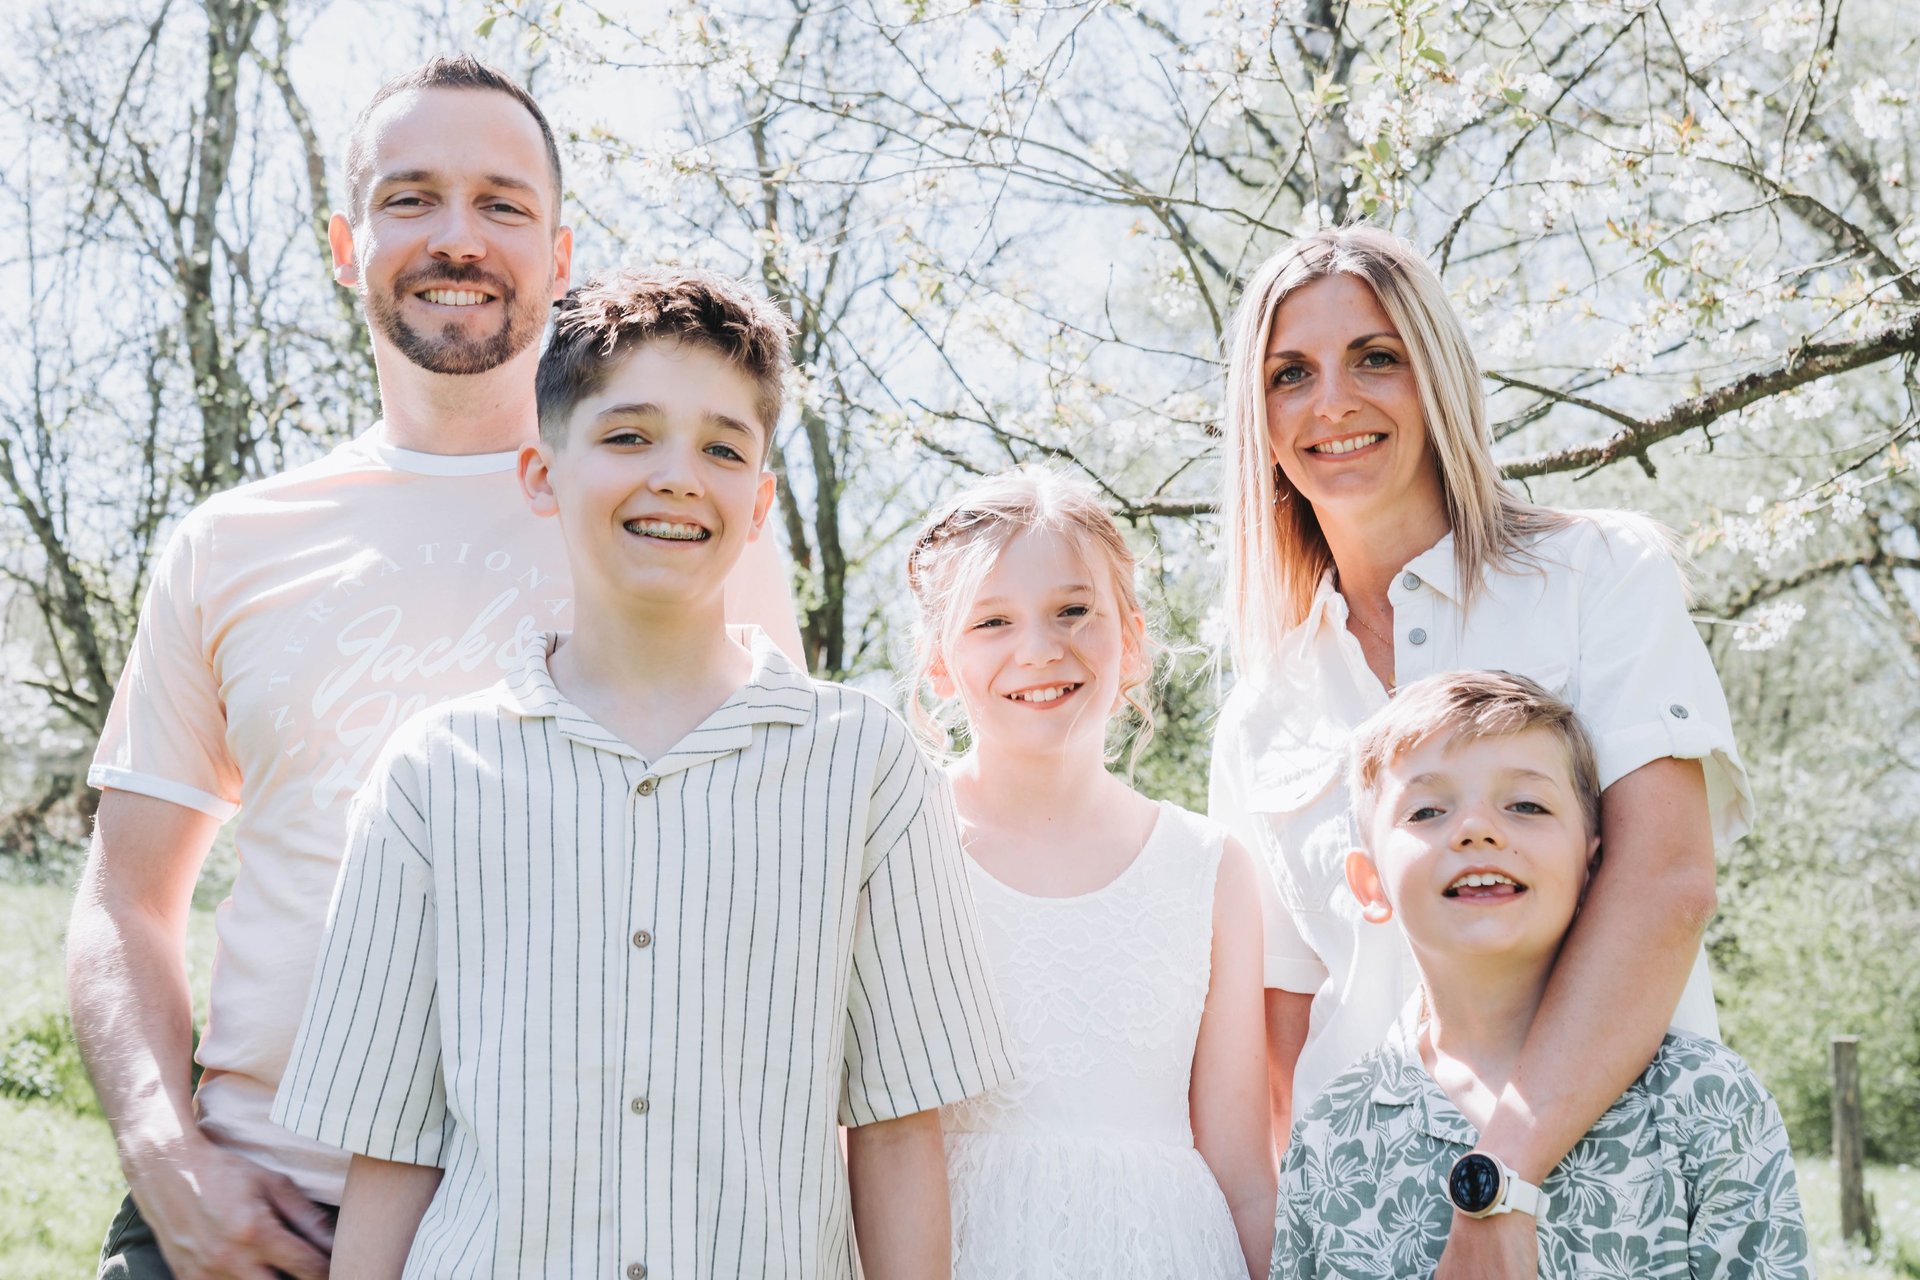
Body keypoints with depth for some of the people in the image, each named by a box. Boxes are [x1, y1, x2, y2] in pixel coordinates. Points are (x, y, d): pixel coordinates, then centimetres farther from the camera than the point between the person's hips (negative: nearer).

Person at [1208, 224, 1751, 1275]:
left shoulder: (1603, 572, 0)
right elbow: (1284, 1032, 11)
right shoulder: (1260, 724, 10)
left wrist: (1496, 1182, -22)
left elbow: (1666, 879, -13)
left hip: (1615, 1167, -2)